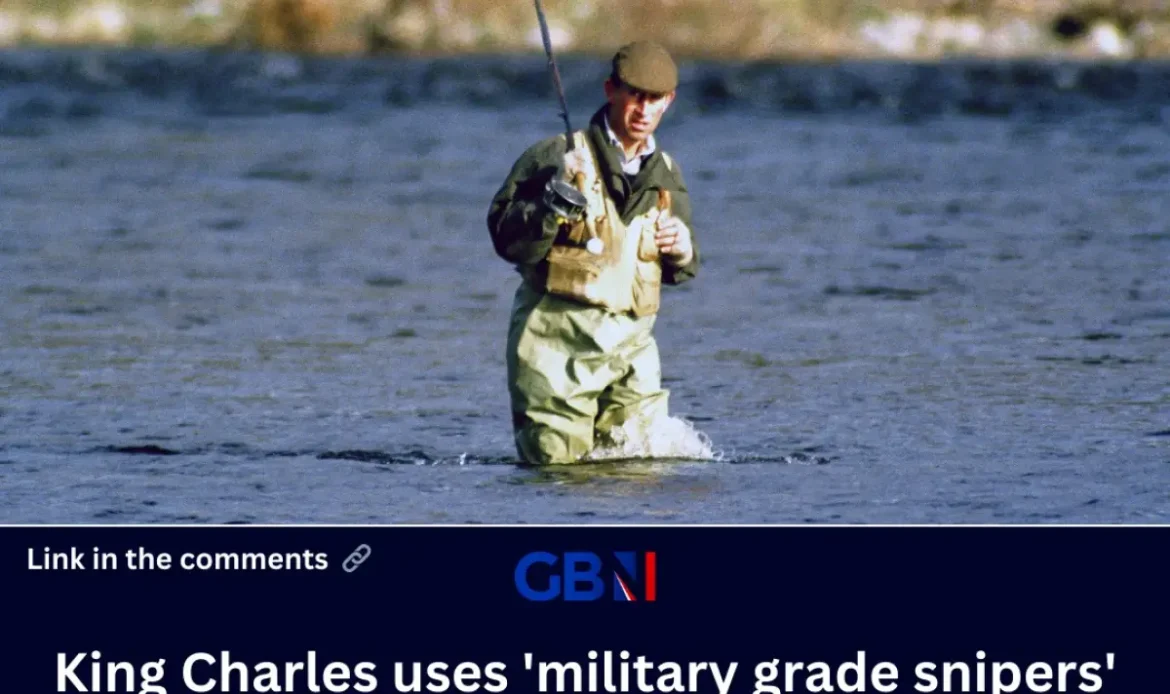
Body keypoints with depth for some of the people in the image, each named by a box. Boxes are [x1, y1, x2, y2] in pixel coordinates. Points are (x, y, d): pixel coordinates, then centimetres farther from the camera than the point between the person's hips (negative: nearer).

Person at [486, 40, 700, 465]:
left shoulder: (666, 175, 14)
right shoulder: (559, 157, -5)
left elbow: (677, 272, 24)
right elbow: (505, 238, -10)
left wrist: (683, 253, 2)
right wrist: (548, 210, -27)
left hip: (630, 344, 5)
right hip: (558, 340, -5)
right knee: (558, 464, -5)